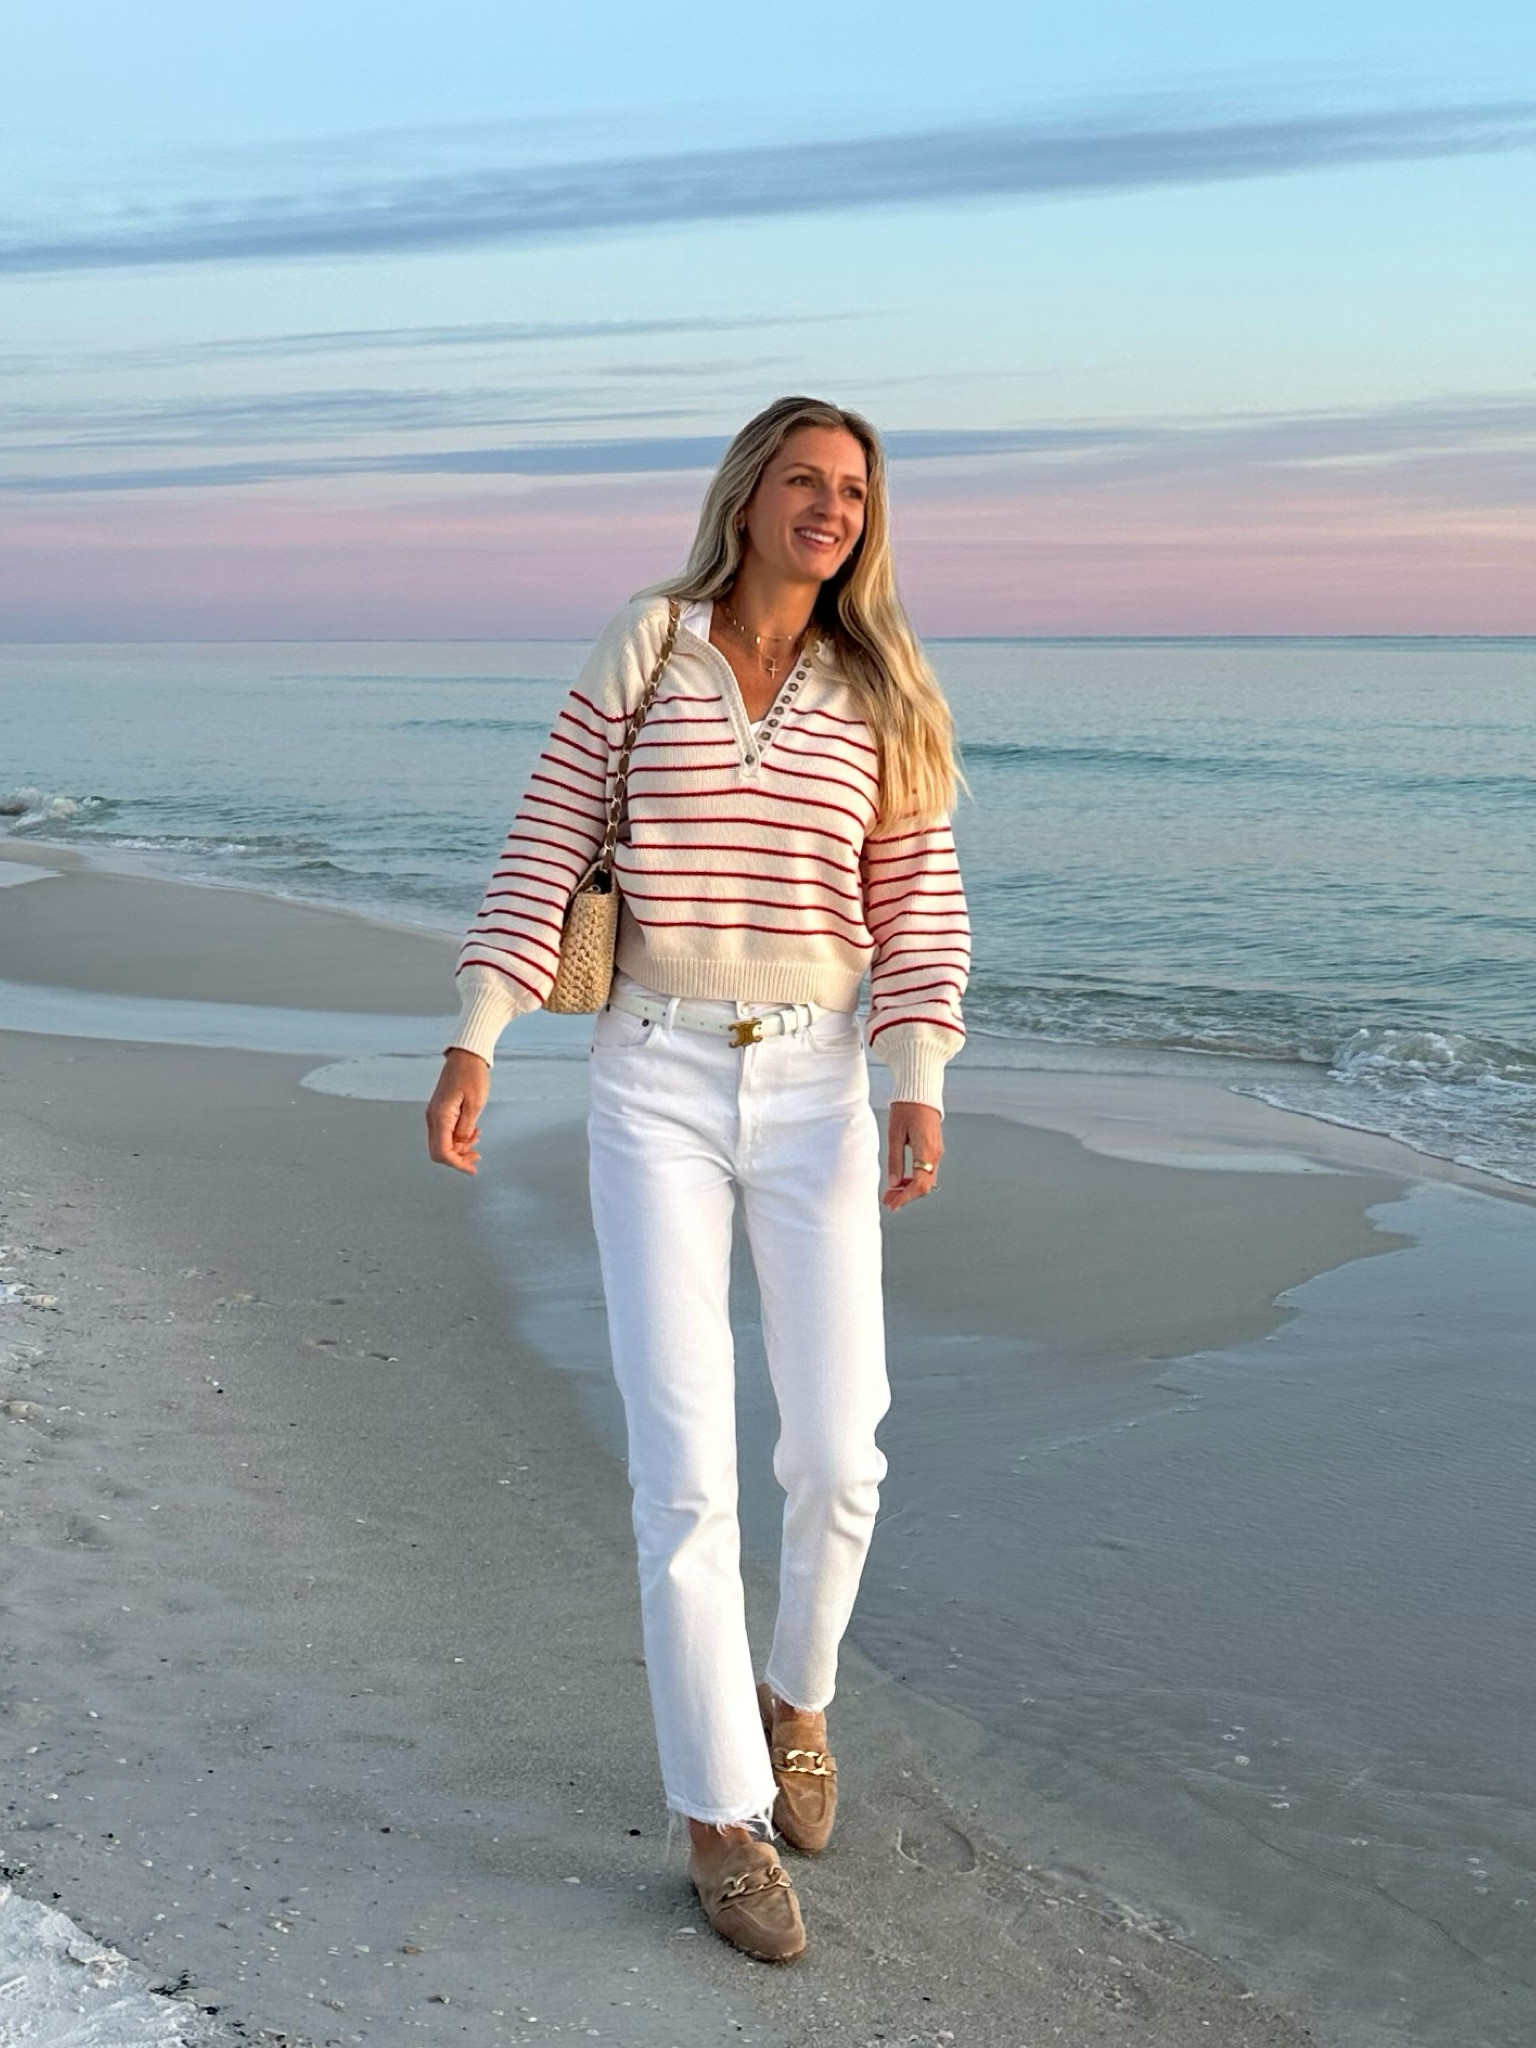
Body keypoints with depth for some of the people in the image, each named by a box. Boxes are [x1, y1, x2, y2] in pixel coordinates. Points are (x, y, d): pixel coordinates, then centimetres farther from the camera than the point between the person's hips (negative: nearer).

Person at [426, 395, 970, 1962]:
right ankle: (721, 1815, 6)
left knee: (836, 1458, 0)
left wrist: (916, 1091, -11)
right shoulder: (639, 654, 0)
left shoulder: (877, 697, 3)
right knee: (687, 1468, -8)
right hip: (654, 1085, -2)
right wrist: (474, 1042, -10)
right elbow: (544, 853, -2)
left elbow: (919, 905, 1)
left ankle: (795, 1693, 31)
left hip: (814, 1090, 2)